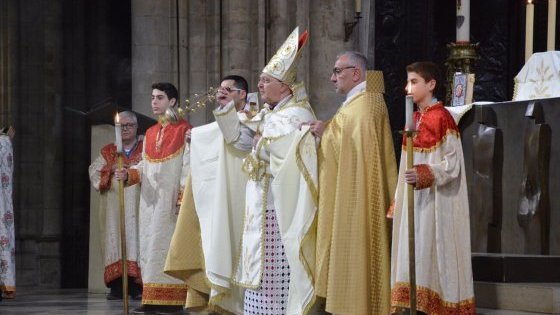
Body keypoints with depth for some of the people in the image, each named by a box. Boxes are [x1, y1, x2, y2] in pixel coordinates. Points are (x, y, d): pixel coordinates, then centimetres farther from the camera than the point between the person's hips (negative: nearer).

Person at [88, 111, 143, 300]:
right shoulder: (108, 152, 18)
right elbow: (94, 173, 11)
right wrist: (111, 169, -5)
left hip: (137, 205, -2)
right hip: (114, 205, 2)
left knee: (135, 237, -10)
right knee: (115, 238, -5)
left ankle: (137, 286, -12)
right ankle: (117, 286, -6)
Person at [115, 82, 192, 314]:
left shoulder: (184, 131, -4)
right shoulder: (150, 134, 17)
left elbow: (187, 169, -10)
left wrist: (183, 200, -17)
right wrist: (128, 174, -2)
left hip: (171, 201, -7)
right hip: (150, 202, 7)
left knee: (170, 246, -7)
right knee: (149, 247, 4)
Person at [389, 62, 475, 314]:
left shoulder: (442, 118, -11)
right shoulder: (415, 118, 13)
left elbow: (452, 164, -15)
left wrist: (423, 175, -28)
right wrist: (398, 200, 16)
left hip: (435, 200, -8)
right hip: (413, 199, 8)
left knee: (434, 252, -7)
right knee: (414, 252, 5)